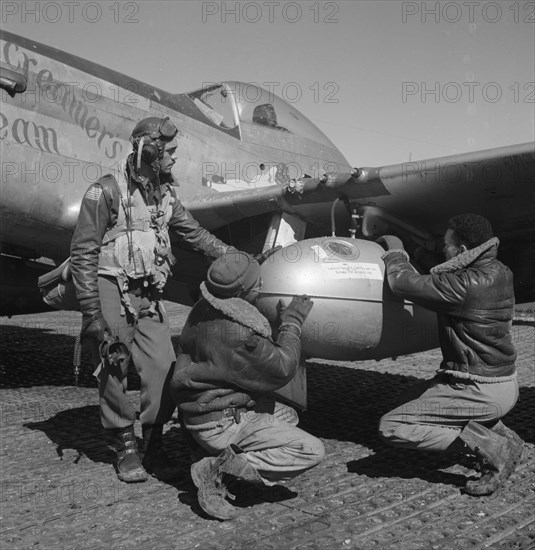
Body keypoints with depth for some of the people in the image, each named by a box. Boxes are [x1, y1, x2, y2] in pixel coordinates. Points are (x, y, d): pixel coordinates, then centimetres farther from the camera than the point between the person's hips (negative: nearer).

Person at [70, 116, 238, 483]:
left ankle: (154, 448, 14)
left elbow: (194, 234, 19)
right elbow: (83, 253, -11)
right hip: (111, 291, -5)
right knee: (114, 373, 3)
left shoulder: (165, 194, 9)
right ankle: (126, 449, 20)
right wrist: (92, 313, -15)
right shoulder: (107, 191, -11)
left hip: (149, 294, 5)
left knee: (164, 370, -2)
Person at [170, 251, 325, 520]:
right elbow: (281, 370, -17)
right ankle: (219, 471, -11)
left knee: (288, 416, 25)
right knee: (311, 450, -11)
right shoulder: (238, 332, -29)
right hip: (221, 425, -10)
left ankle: (227, 460, 8)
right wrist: (292, 322, -6)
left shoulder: (203, 309, -1)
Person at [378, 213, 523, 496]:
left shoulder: (466, 286, -26)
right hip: (504, 380, 9)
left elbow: (404, 283, -22)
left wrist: (395, 250, -3)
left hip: (481, 392, -9)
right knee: (415, 398, 28)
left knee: (391, 428, -9)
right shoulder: (498, 272, 2)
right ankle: (502, 435, 18)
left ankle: (490, 448, -9)